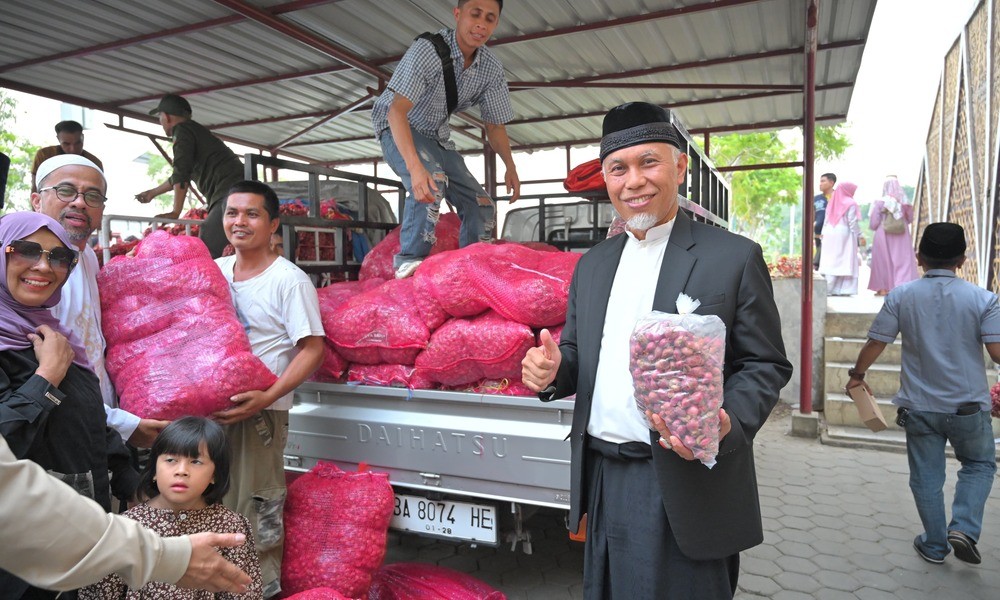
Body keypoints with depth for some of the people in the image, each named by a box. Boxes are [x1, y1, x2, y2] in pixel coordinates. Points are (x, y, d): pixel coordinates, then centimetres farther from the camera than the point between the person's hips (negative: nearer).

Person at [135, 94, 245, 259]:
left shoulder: (182, 129, 1)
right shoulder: (196, 131, 30)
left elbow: (181, 175, -9)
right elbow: (182, 175, 43)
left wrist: (175, 212, -4)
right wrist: (152, 192, 55)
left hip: (230, 194, -10)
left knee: (209, 253, -18)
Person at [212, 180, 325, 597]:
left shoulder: (290, 280, -9)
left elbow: (312, 349, -14)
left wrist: (266, 397, -23)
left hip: (260, 411, -6)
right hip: (209, 406, 6)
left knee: (254, 515, -1)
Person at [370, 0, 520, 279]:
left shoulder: (492, 68, -9)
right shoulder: (428, 50, -28)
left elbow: (494, 124, 4)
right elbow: (397, 111, -37)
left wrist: (510, 167, -9)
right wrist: (415, 166, -50)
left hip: (436, 136, 6)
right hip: (398, 128, -6)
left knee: (481, 207, -1)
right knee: (433, 181, -36)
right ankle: (409, 261, -23)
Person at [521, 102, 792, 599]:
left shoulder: (734, 257, -5)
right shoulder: (592, 264, 11)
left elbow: (766, 365, -5)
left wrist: (728, 423, -23)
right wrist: (552, 370, -7)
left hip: (687, 487, -5)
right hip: (603, 483, 5)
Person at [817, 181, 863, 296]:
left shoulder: (832, 203, 11)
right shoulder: (850, 204, -6)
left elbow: (826, 221, 13)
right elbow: (853, 223, -10)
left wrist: (823, 233, 16)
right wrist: (859, 236, -4)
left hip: (830, 235, 6)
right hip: (844, 235, -6)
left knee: (830, 262, 4)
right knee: (845, 263, -2)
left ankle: (829, 289, -1)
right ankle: (843, 289, -5)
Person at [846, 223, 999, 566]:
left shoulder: (901, 297, -7)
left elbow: (875, 344, -4)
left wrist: (857, 375, 12)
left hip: (919, 406, 1)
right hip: (969, 406, 0)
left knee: (926, 477, 13)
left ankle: (935, 546, 25)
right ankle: (964, 528, 8)